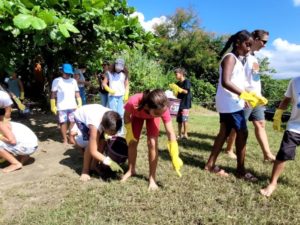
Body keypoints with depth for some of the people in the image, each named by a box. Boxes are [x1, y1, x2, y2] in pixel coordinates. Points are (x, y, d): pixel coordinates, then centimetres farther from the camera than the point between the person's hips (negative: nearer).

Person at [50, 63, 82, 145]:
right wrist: (53, 106, -4)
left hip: (73, 106, 3)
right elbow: (53, 94, 1)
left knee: (73, 121, 2)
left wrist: (79, 104, 9)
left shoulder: (73, 81, 13)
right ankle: (65, 139, 13)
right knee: (63, 122, 3)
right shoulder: (57, 81, 3)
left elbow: (77, 93, 15)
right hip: (61, 107, -3)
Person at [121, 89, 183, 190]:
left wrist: (175, 157, -35)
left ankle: (152, 177, 0)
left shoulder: (162, 109, -41)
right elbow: (126, 115, -20)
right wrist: (129, 133, -16)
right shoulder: (133, 102, -45)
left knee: (152, 143, -14)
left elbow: (170, 133, -34)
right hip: (137, 115, 1)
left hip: (152, 117, -1)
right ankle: (131, 170, 26)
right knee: (132, 142, 3)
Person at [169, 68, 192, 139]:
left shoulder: (186, 81, -7)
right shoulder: (177, 83, 13)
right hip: (179, 103, 7)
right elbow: (177, 94, 13)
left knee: (184, 119, -9)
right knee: (179, 120, 8)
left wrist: (178, 88, -20)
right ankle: (180, 134, 16)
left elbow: (186, 91, -16)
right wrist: (174, 90, -7)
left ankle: (185, 134, -1)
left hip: (185, 103, -7)